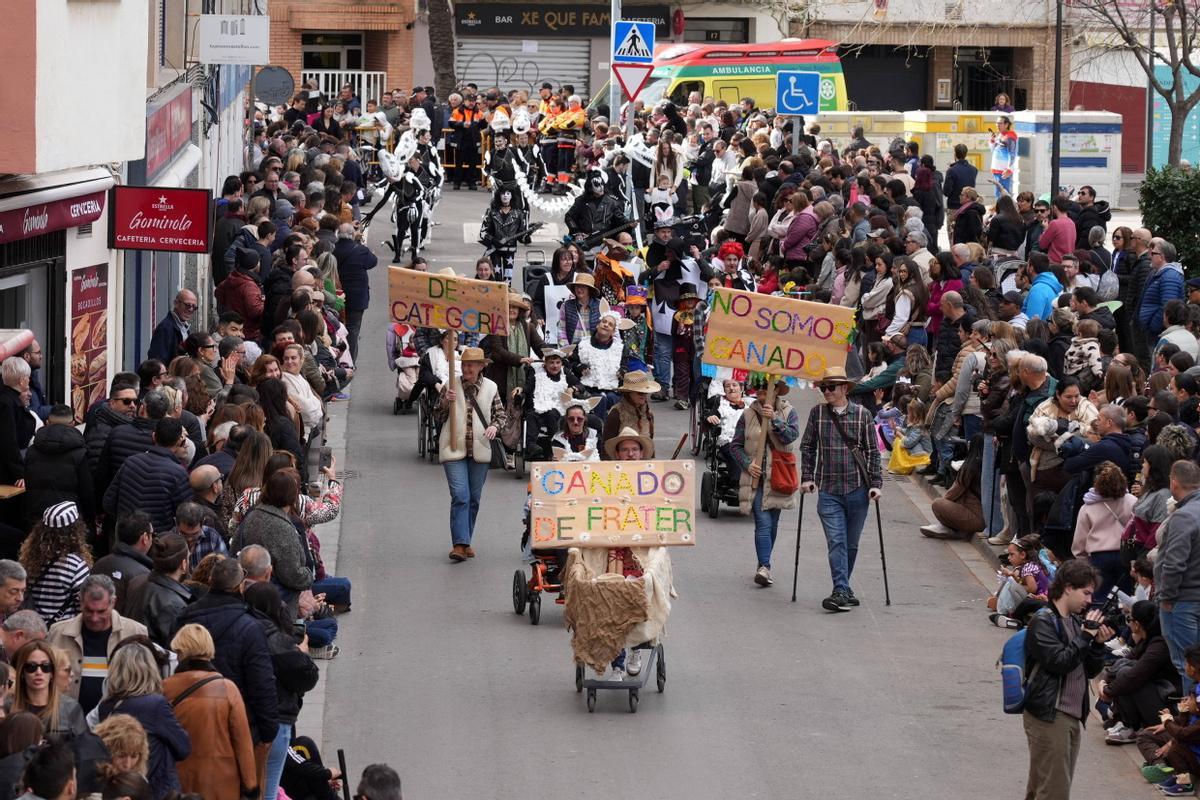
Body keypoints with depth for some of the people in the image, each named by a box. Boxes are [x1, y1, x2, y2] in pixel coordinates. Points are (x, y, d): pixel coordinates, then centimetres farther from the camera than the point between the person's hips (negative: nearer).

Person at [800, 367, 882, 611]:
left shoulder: (862, 414, 1)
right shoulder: (817, 413, 3)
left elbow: (872, 451, 4)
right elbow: (807, 447, 10)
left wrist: (875, 483, -2)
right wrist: (807, 477, 1)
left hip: (857, 489, 0)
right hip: (828, 490, 0)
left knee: (851, 544, 9)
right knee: (836, 542, -11)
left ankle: (843, 589, 24)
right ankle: (842, 591, -15)